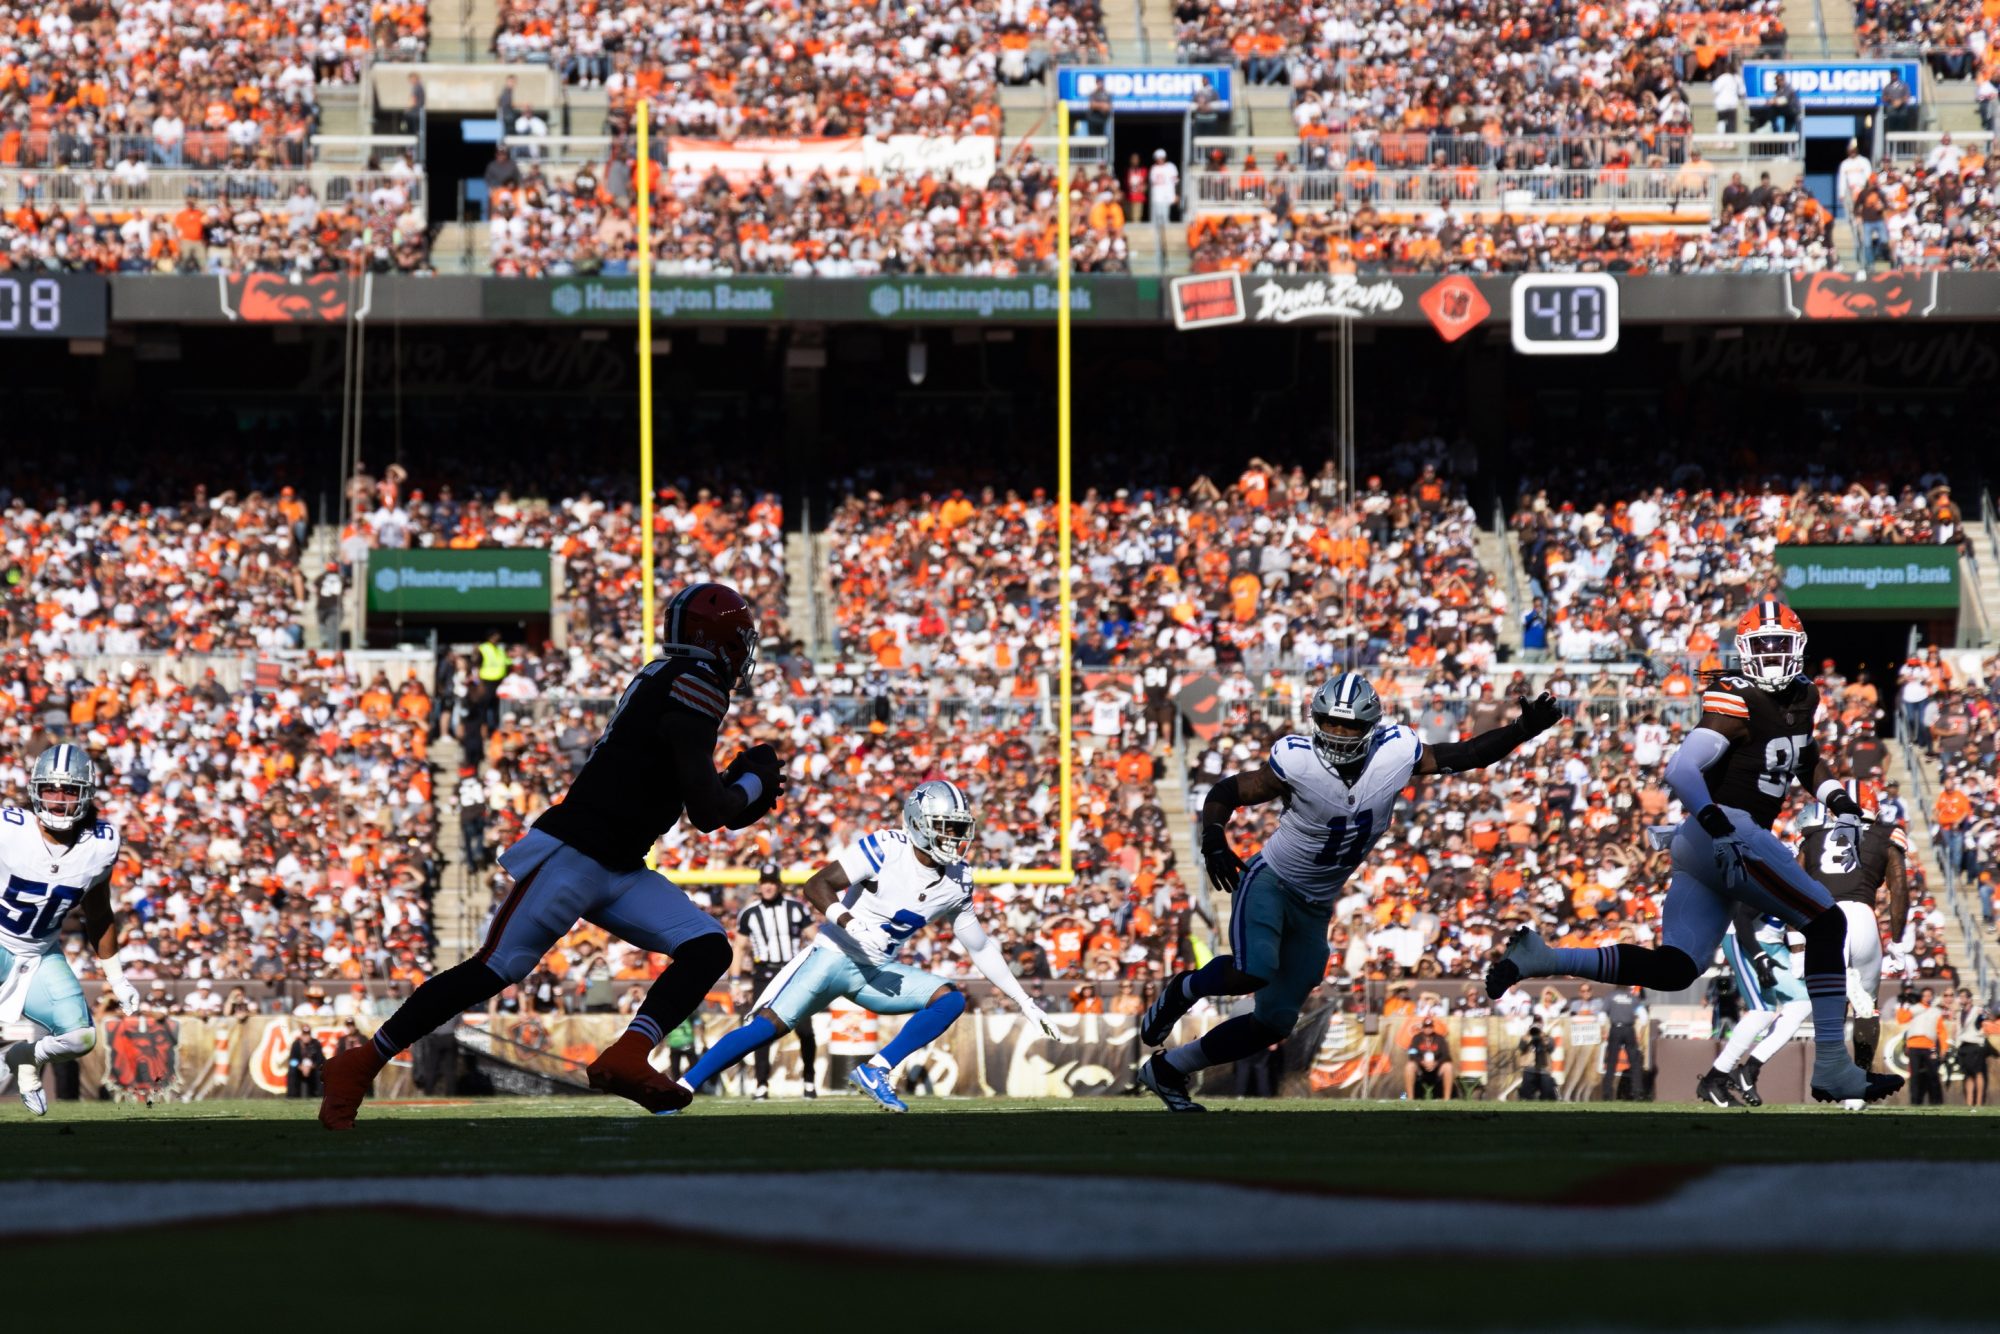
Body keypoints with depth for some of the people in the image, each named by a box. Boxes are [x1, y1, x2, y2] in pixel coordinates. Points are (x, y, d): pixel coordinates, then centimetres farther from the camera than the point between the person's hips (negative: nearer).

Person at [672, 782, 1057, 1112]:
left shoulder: (956, 883, 1)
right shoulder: (884, 849, -17)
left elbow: (980, 948, 12)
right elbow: (818, 886, -21)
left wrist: (1025, 1002, 12)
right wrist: (851, 924, -37)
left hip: (878, 974, 6)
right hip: (834, 956, -6)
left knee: (950, 1000, -12)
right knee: (769, 1025, -19)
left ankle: (875, 1071, -14)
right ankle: (683, 1088, -13)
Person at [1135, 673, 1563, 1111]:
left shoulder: (1396, 755, -14)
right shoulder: (1298, 763, -23)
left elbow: (1466, 755, -3)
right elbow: (1227, 792, -13)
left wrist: (1522, 731, -15)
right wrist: (1213, 837, -31)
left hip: (1314, 908, 5)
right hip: (1270, 883, -5)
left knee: (1274, 1022, 8)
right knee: (1251, 973, -33)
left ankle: (1167, 1070, 25)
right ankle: (1183, 991, 0)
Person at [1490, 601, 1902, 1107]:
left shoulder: (1803, 696, 17)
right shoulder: (1737, 704, -11)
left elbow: (1805, 756, 38)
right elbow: (1680, 770, -22)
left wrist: (1835, 797, 22)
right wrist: (1718, 826, -32)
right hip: (1729, 830, -9)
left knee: (1672, 969, 3)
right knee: (1827, 922, -11)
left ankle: (1541, 958, -2)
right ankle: (1831, 1065, -13)